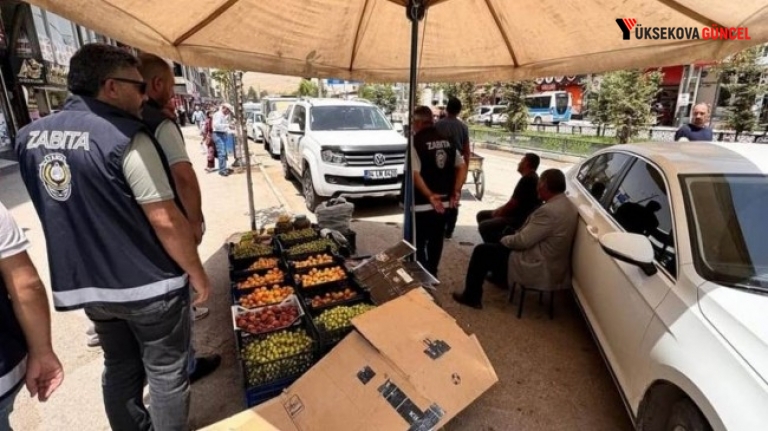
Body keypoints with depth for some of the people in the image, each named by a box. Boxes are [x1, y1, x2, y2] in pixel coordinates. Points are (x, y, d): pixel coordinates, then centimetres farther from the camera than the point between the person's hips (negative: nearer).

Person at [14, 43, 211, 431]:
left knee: (119, 369, 24)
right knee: (166, 373, 12)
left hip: (86, 284, 7)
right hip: (148, 284, -7)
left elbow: (63, 208, 15)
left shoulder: (29, 137, 4)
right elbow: (166, 220, -21)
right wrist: (197, 273, -11)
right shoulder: (126, 138, -21)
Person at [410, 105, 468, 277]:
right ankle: (432, 274, 33)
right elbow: (462, 167, 6)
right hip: (444, 201, 7)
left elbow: (415, 175, -22)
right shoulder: (447, 141, 7)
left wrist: (430, 196, -21)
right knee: (436, 240, 19)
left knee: (419, 242, 8)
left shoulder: (416, 142, -12)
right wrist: (456, 191, 2)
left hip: (422, 203, -6)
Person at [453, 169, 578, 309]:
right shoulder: (568, 206, 4)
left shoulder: (549, 210, -27)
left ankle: (471, 297, 12)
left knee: (481, 252, -1)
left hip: (538, 268, -10)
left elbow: (523, 241, -24)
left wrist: (504, 239, -4)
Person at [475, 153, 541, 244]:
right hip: (516, 214, 11)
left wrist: (498, 213, -4)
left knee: (483, 226, -27)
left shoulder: (527, 179, -19)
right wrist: (499, 210, 8)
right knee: (482, 215, 13)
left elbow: (512, 204, -21)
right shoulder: (531, 178, 15)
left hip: (520, 219, -11)